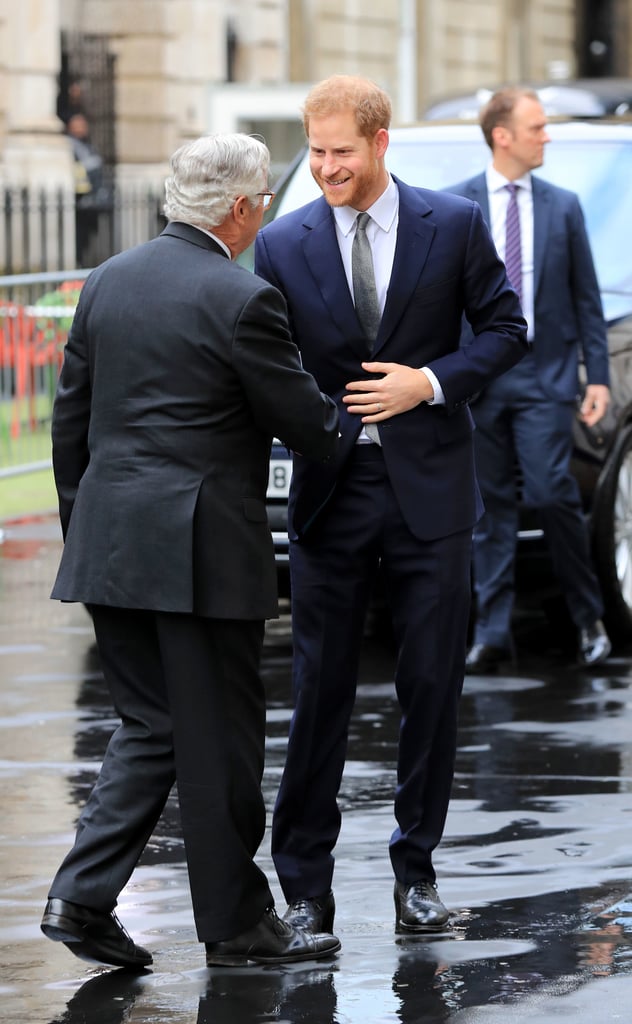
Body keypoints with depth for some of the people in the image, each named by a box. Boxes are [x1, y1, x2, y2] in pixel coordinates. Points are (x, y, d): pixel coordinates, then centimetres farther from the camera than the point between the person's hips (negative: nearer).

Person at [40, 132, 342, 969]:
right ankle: (236, 923, 14)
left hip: (110, 547, 7)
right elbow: (306, 421, -7)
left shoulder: (108, 281, 8)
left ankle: (83, 896, 3)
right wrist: (361, 436, 15)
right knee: (219, 741, 4)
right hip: (202, 552, -7)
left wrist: (81, 529, 21)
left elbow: (70, 420, 13)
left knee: (150, 727, 15)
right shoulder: (241, 300, -13)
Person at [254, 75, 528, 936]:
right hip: (330, 491, 0)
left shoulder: (453, 226, 0)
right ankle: (306, 882, 8)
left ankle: (417, 866, 17)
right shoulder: (284, 245, 1)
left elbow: (505, 329, 4)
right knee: (320, 689, 1)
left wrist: (433, 382, -11)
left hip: (429, 488, 0)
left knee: (433, 685, 4)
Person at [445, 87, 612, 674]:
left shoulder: (563, 206, 8)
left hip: (544, 376, 0)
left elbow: (586, 297, 9)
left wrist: (598, 376, 3)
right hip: (478, 377, 0)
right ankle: (492, 635, 6)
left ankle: (589, 620, 6)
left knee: (553, 496, -10)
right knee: (491, 506, 3)